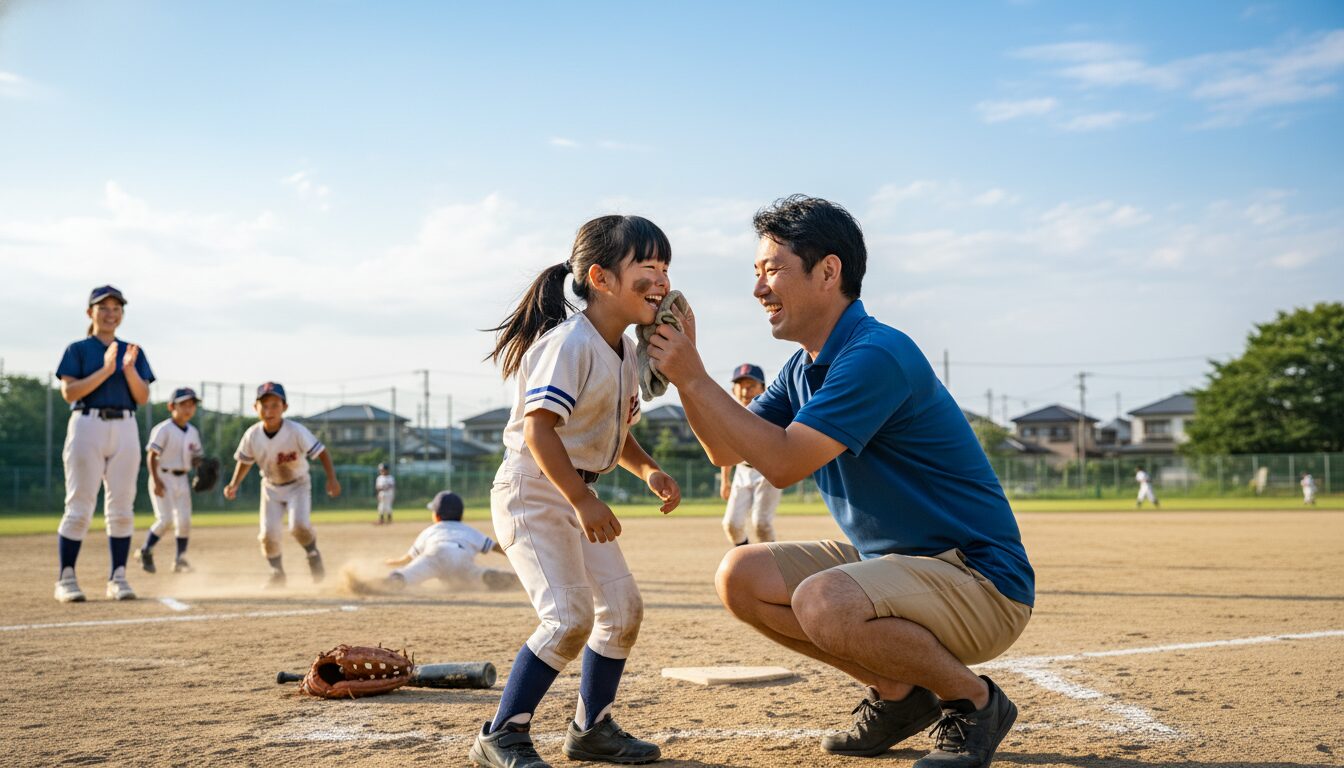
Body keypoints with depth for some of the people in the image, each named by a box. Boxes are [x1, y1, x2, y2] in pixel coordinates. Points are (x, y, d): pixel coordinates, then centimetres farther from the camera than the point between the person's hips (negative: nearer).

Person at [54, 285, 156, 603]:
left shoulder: (133, 351, 14)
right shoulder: (77, 349, 4)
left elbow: (143, 398, 6)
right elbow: (68, 392, -8)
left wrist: (128, 369, -11)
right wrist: (106, 370, -17)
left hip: (125, 430, 3)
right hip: (87, 427, -3)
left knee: (122, 509, 2)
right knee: (79, 508, -5)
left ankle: (118, 578, 7)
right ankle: (65, 579, 1)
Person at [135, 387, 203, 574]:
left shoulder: (193, 432, 10)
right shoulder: (163, 429, -11)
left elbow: (195, 457, 16)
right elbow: (151, 455, -14)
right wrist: (156, 480, -21)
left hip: (182, 480, 6)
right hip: (163, 477, -6)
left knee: (184, 520, 2)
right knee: (165, 519, -13)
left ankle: (180, 559, 12)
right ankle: (145, 552, 7)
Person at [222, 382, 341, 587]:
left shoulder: (296, 431, -26)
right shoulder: (252, 435, -16)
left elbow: (321, 452, -22)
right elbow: (244, 460, 3)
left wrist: (332, 479, -33)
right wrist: (234, 484, -7)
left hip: (298, 485, -3)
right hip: (271, 487, 3)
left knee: (299, 525, -24)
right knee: (268, 533, -6)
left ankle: (313, 554, 7)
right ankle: (277, 573, 18)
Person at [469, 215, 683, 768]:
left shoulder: (626, 350, 9)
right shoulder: (570, 343, -21)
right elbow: (538, 428, -28)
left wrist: (647, 470, 3)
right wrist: (583, 501, -32)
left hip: (578, 496, 10)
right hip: (531, 490, -10)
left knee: (623, 609, 10)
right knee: (569, 619, -19)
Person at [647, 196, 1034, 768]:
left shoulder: (877, 355, -22)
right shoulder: (806, 367, 9)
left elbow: (783, 463, -25)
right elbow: (726, 450, 11)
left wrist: (694, 377, -20)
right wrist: (683, 369, -2)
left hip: (982, 580, -9)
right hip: (890, 561, 9)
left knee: (824, 603, -34)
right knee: (741, 576, -2)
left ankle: (974, 701, -7)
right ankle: (896, 692, 10)